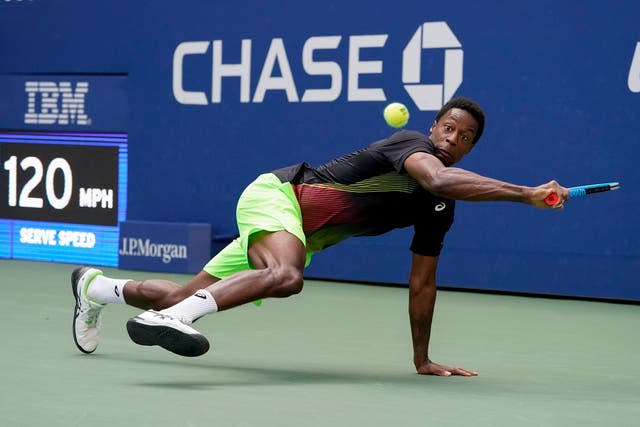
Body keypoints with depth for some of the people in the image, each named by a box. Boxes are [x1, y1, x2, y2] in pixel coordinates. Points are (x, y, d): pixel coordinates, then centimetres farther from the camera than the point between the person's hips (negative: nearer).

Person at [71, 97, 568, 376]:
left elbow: (423, 282, 13)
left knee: (188, 298, 15)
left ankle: (97, 287, 40)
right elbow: (439, 180, -41)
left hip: (298, 235, 8)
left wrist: (422, 359, 12)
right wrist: (525, 193, -46)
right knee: (287, 276, -42)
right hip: (276, 193, -8)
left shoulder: (439, 211, 5)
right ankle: (168, 315, -49)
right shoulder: (410, 144, -17)